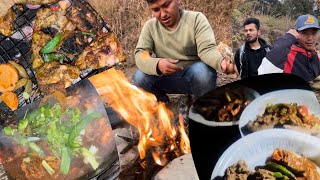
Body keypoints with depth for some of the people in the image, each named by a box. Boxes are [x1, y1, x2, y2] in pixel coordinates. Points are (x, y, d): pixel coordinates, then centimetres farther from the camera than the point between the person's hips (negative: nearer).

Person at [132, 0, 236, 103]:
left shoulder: (196, 19, -11)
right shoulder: (150, 26, -3)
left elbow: (207, 49, -22)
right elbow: (140, 54, -12)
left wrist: (221, 61, -46)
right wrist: (157, 64, -36)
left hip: (195, 75, -2)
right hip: (165, 78, 2)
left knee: (203, 71, -34)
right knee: (139, 77, -24)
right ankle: (161, 102, 7)